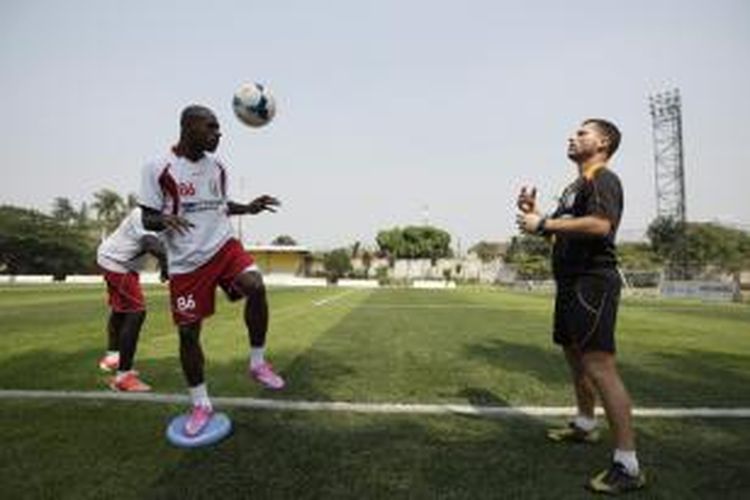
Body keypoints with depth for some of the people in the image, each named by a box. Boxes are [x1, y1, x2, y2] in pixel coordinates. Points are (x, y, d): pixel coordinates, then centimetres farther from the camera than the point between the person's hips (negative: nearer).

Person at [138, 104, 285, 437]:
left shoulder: (217, 167, 7)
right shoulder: (157, 169, -8)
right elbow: (147, 219, -6)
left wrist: (248, 208, 5)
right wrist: (166, 220, -28)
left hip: (223, 246, 3)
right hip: (186, 263, -2)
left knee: (255, 287, -27)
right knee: (188, 333, 4)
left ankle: (257, 362, -5)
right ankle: (201, 404, 24)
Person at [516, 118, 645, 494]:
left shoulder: (604, 180, -9)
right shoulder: (576, 185, 21)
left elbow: (600, 224, -28)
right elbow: (557, 229, 25)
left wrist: (544, 223, -22)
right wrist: (532, 212, 9)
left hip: (593, 283, -10)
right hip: (571, 283, 10)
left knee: (599, 366, -15)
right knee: (575, 355, 20)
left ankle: (628, 466, -8)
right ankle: (585, 425, 40)